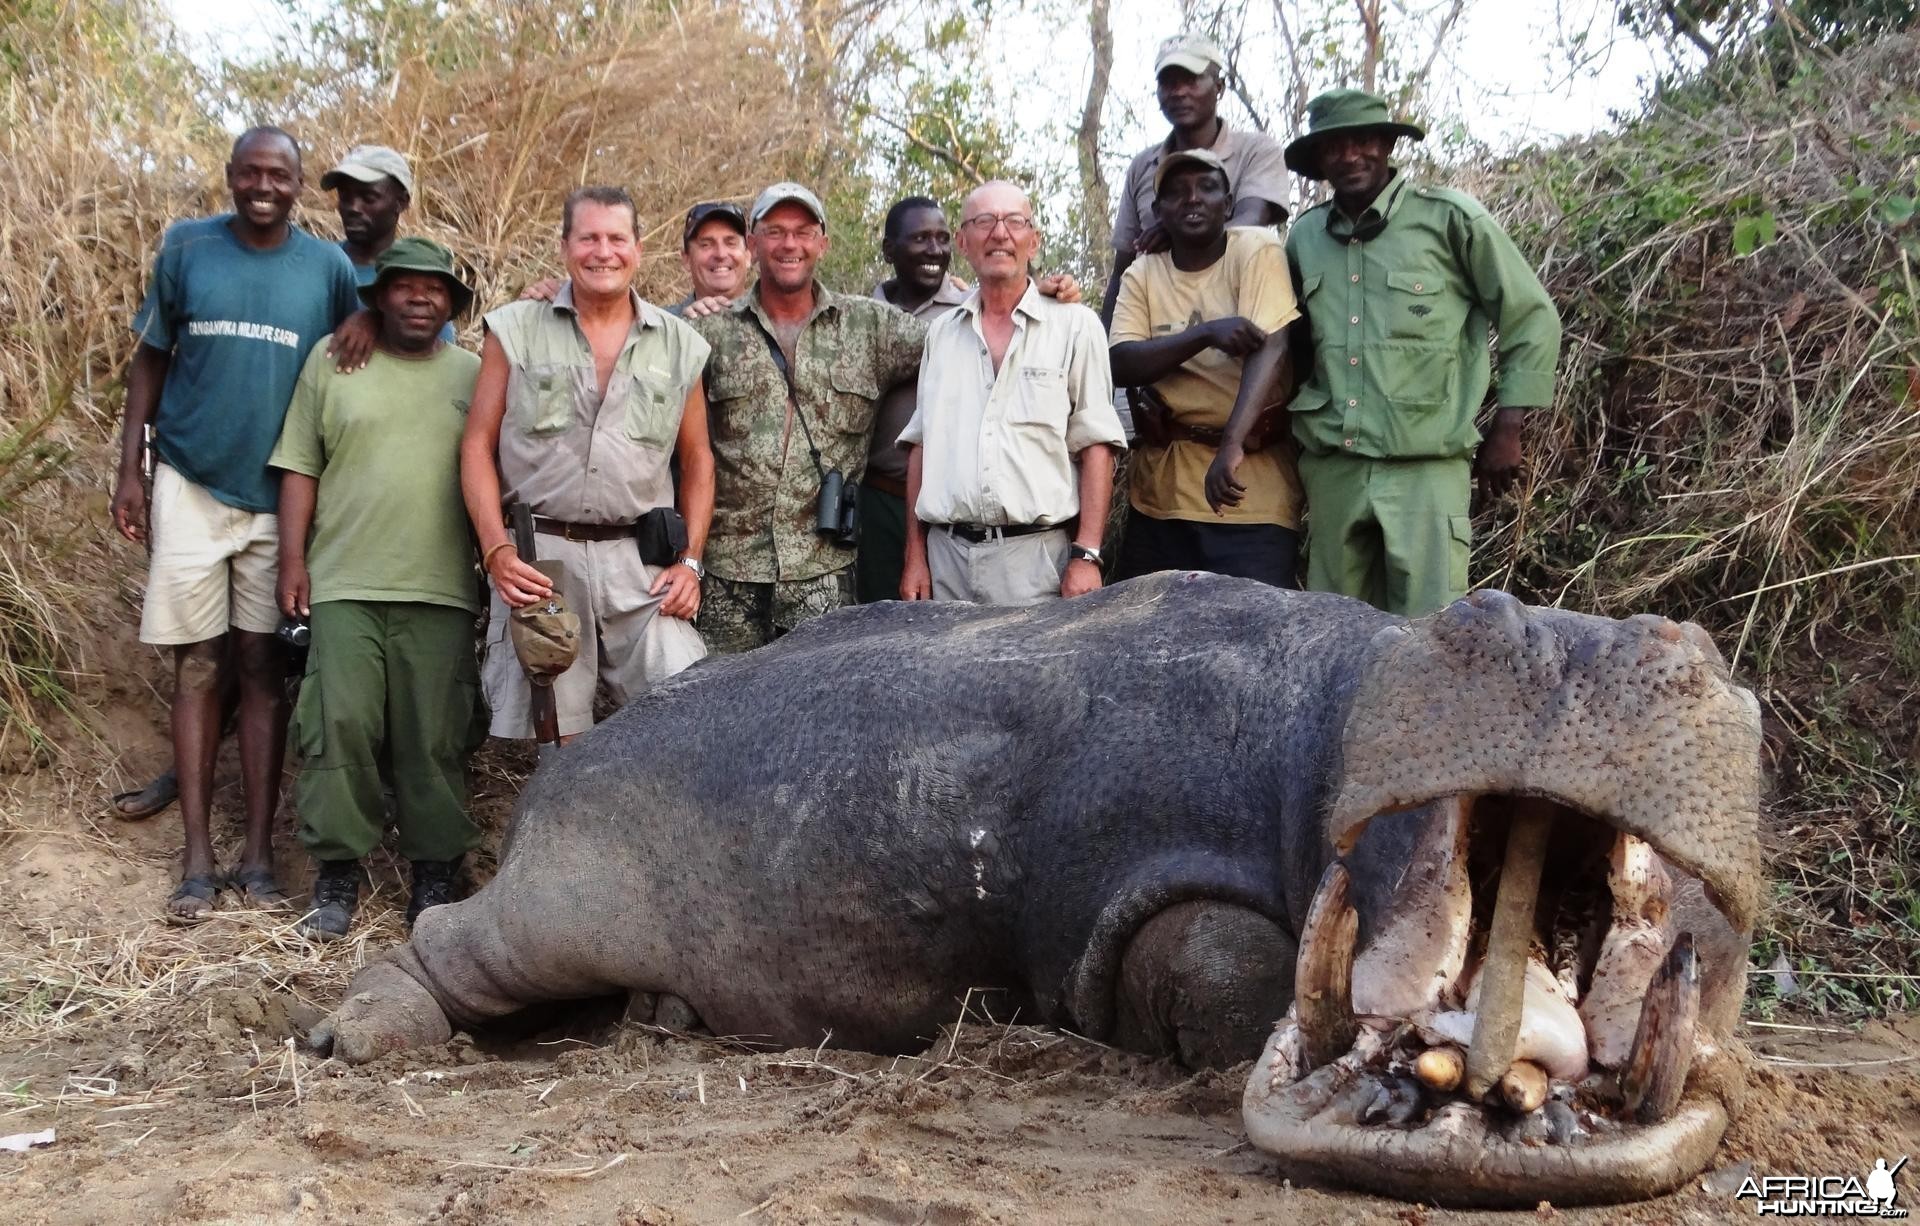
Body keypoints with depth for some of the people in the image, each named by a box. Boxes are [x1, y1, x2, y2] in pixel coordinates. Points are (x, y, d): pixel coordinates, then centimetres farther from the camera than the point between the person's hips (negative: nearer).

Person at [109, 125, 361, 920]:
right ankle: (197, 861, 8)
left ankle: (258, 854, 10)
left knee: (263, 670, 5)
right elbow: (150, 362, 5)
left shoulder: (330, 268, 0)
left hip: (281, 495, 0)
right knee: (198, 670, 3)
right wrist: (128, 471, 1)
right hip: (191, 485, 0)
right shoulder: (185, 247, 1)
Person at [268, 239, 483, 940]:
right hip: (344, 585, 0)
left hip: (441, 590, 1)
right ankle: (338, 874, 7)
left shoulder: (475, 375, 11)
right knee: (339, 725, -4)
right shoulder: (331, 360, 9)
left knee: (436, 738, 1)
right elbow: (300, 467, 8)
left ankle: (435, 875, 12)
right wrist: (293, 558, 0)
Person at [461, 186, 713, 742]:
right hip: (538, 559, -1)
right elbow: (478, 446, 5)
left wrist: (690, 561, 4)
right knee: (558, 742, 1)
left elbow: (697, 462, 15)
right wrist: (497, 550, -7)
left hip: (643, 564, 1)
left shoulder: (679, 345, 11)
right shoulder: (516, 330, 6)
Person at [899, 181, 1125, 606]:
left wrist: (1086, 556, -11)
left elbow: (1095, 446, -3)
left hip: (1037, 556, -3)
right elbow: (921, 445, 15)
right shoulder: (941, 332, 13)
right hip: (946, 555, 3)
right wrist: (915, 557, 8)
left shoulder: (1075, 325, 1)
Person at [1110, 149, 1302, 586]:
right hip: (1159, 489, 4)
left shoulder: (1257, 250, -2)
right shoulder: (1142, 275, 10)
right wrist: (1206, 332, -20)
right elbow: (1121, 365, -4)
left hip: (1251, 491, -4)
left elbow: (1269, 348, -15)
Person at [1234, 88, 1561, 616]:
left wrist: (1506, 431, 2)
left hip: (1425, 467, -4)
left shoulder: (1450, 217, -1)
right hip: (1331, 469, 4)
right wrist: (1232, 442, 8)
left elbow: (1532, 319, 5)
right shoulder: (1305, 236, 11)